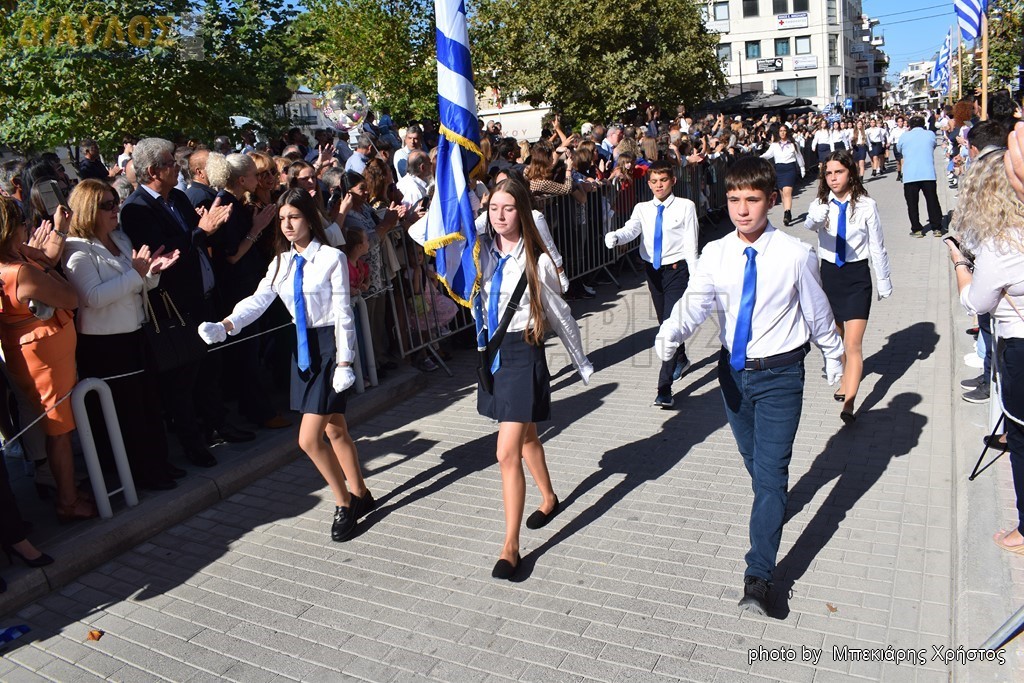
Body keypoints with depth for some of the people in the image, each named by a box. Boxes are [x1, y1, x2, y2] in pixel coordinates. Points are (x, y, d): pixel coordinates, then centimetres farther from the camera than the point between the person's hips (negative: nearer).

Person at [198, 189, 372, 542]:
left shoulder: (332, 258, -11)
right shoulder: (282, 261, 8)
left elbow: (343, 313, -12)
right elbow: (258, 300, -2)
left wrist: (344, 362, -15)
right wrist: (225, 325, -18)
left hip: (329, 343, -7)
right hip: (303, 346, 7)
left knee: (309, 439, -8)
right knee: (335, 430, 15)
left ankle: (345, 505, 10)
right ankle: (359, 495, 32)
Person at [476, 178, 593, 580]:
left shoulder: (536, 260, -10)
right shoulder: (481, 250, 1)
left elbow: (559, 313, -1)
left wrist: (581, 361, 6)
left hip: (522, 353, -5)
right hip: (491, 350, 6)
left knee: (507, 453, -8)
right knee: (525, 436, 23)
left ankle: (510, 547, 3)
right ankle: (549, 498, 48)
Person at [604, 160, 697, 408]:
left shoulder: (685, 206, -3)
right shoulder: (642, 209, 6)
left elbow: (691, 245, -6)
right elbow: (631, 229, -13)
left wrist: (695, 278, -9)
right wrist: (615, 236, -36)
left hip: (677, 269, -5)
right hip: (652, 269, 5)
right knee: (664, 323, 19)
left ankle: (664, 389, -14)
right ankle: (681, 360, 48)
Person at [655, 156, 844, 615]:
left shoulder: (795, 255, -13)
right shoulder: (715, 255, -5)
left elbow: (818, 314, 0)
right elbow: (694, 304, -18)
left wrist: (834, 361, 13)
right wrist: (670, 335, -39)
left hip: (780, 375, -4)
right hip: (734, 371, 4)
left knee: (771, 471, -7)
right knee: (754, 462, 21)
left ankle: (758, 577, -1)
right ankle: (773, 504, 51)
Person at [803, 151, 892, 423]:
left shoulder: (866, 205, -7)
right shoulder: (821, 203, -3)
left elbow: (877, 246, -1)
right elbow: (808, 224, -27)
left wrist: (884, 281, 5)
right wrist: (816, 218, -51)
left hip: (857, 275, -3)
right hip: (829, 274, 3)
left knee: (853, 344, -9)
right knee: (835, 336, 19)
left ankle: (848, 403, -11)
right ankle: (845, 379, 42)